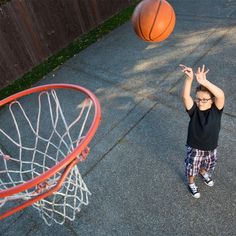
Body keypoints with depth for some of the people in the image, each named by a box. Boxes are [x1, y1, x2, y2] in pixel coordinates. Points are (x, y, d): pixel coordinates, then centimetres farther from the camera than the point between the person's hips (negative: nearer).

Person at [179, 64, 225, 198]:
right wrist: (189, 79, -58)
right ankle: (191, 183, 52)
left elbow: (221, 95, -44)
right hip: (194, 147, -2)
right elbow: (185, 96, -41)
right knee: (192, 168, 21)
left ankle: (203, 173, 66)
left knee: (207, 165, 31)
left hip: (211, 147, 2)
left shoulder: (216, 110, -22)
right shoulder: (194, 110, -23)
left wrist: (205, 82, -59)